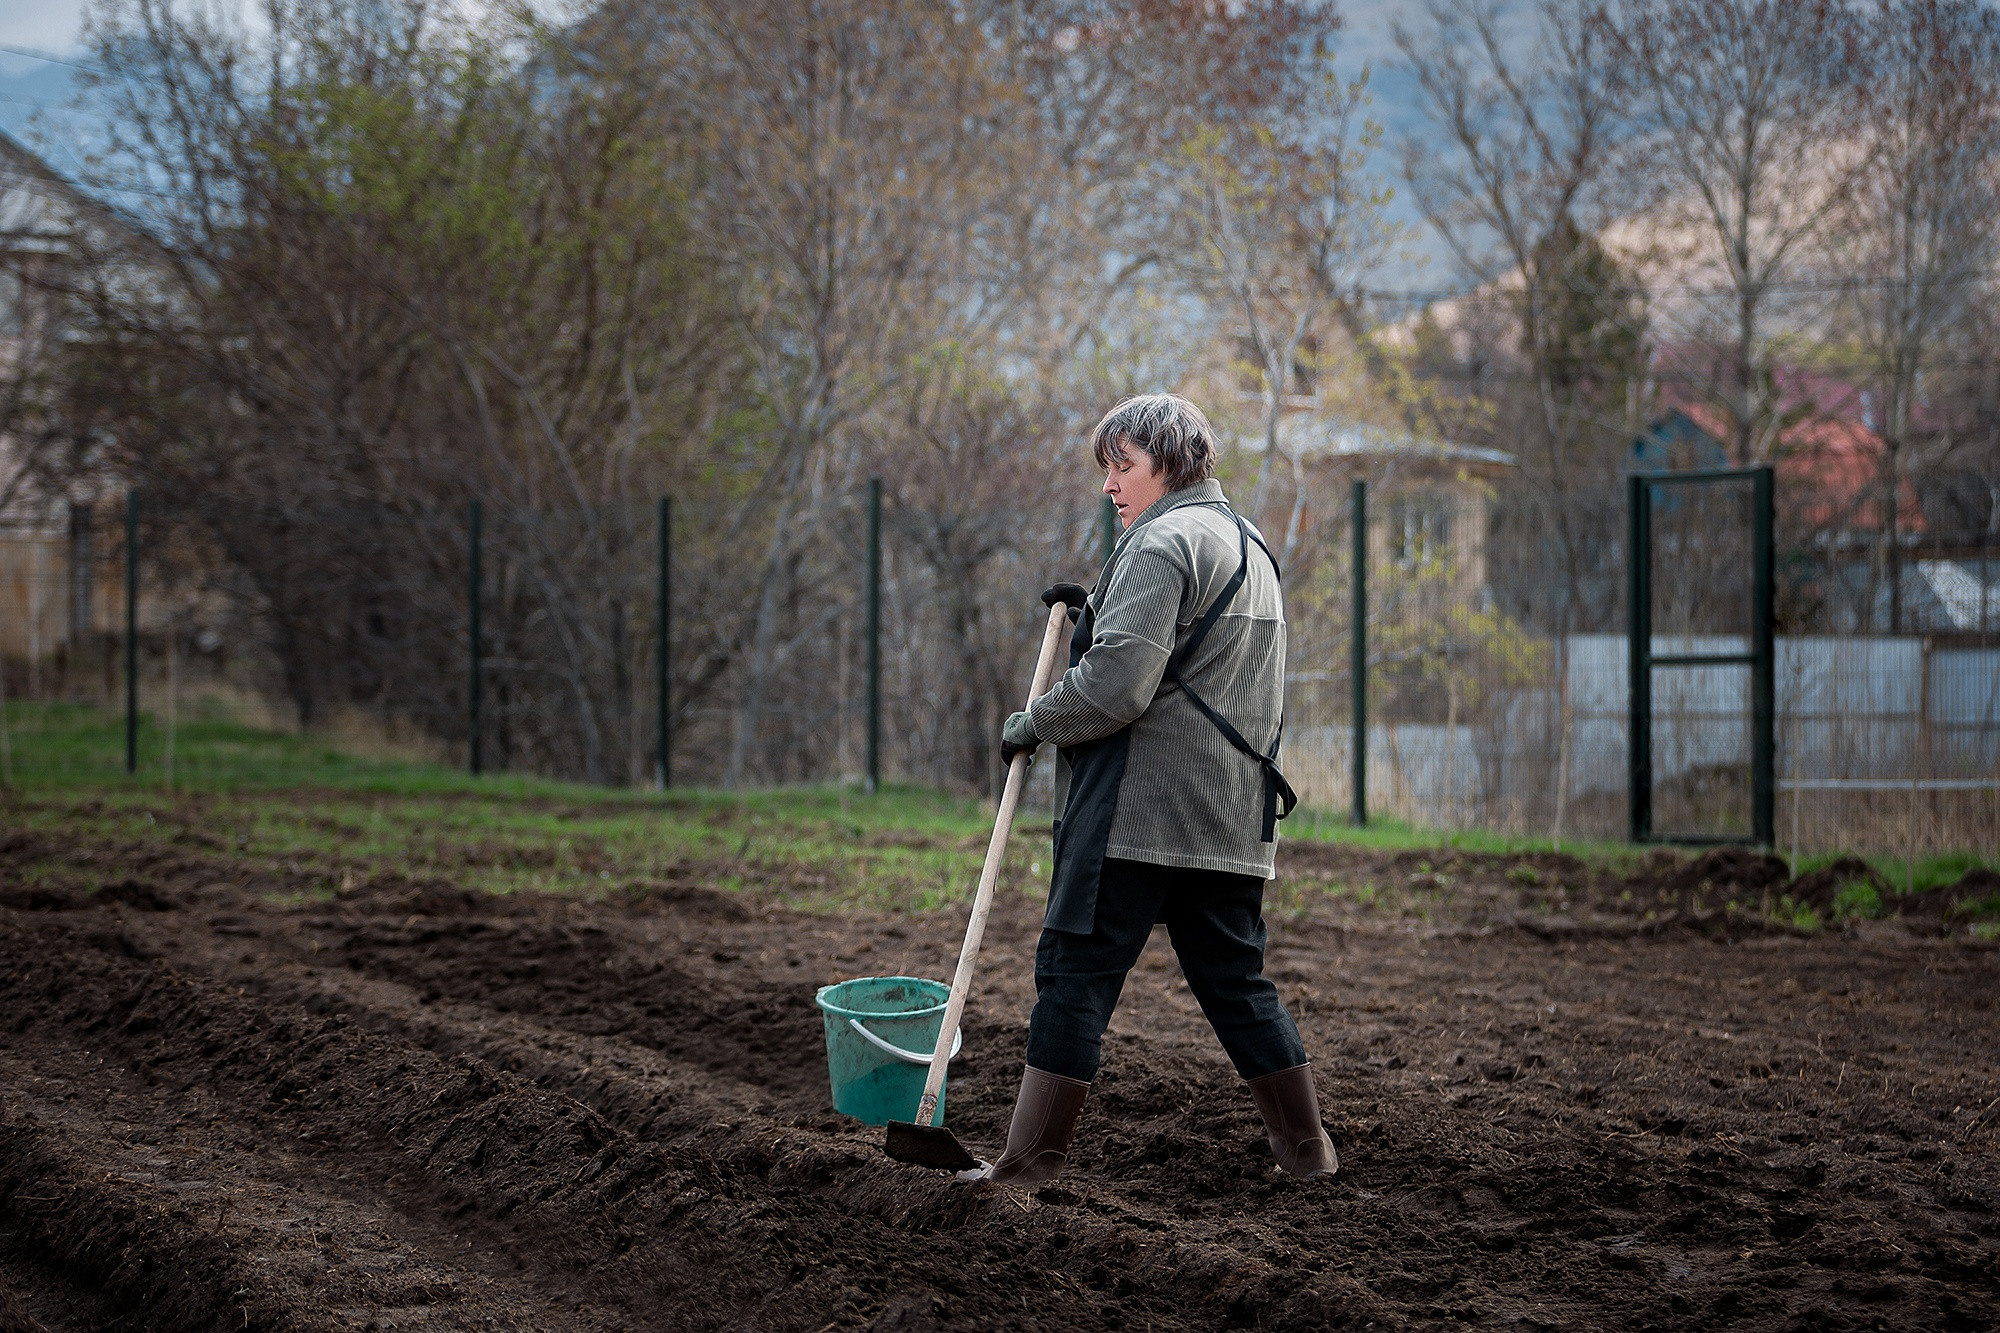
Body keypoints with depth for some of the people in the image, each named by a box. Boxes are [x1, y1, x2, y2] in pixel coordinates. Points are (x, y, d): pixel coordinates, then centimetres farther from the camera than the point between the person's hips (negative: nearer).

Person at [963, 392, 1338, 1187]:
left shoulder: (1162, 544, -10)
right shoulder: (1251, 548, 21)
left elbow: (1115, 684, -18)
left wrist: (1030, 725, -3)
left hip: (1138, 810, -9)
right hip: (1230, 818, 9)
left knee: (1076, 974, -4)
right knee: (1234, 980, 14)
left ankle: (1030, 1161, -3)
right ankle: (1307, 1148, 16)